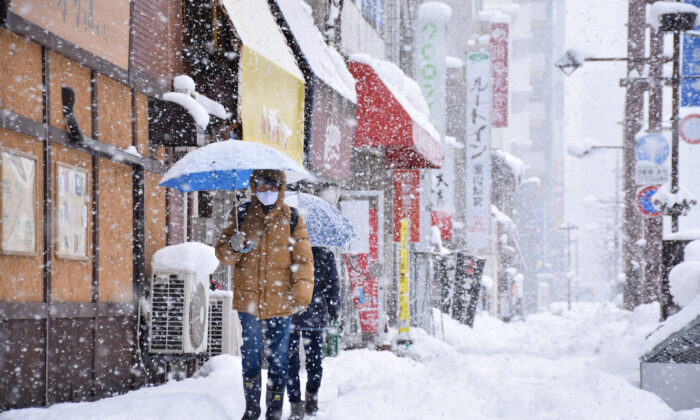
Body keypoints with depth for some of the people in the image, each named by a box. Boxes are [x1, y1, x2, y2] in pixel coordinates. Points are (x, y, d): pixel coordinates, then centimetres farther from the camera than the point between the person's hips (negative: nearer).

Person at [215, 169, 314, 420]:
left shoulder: (292, 219, 4)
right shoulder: (242, 216, 7)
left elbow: (303, 260, 2)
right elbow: (222, 254, 8)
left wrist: (301, 295, -8)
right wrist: (233, 247, -16)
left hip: (280, 302, -1)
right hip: (248, 298, 1)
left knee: (277, 357, 2)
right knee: (251, 354, 6)